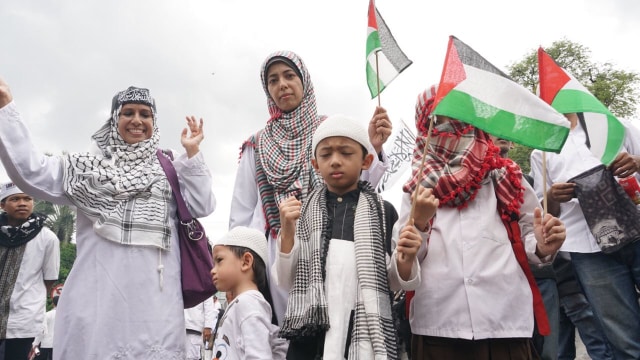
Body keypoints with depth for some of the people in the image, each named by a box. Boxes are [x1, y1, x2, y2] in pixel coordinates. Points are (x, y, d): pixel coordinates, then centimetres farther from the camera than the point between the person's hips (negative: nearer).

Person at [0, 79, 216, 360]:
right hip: (97, 289, 1)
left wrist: (192, 153, 1)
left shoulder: (169, 168, 15)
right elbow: (31, 173, 5)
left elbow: (201, 207, 4)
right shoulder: (89, 165, 16)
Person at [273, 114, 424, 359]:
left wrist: (405, 259, -14)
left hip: (369, 335, 0)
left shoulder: (383, 211, 1)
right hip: (310, 335, 1)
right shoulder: (301, 213, 4)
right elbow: (285, 281, 2)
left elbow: (393, 283, 6)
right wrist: (287, 233, -11)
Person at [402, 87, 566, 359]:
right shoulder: (415, 189, 10)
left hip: (506, 320, 0)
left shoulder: (503, 175, 10)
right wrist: (419, 223, -12)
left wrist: (542, 246, -11)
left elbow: (528, 235, 10)